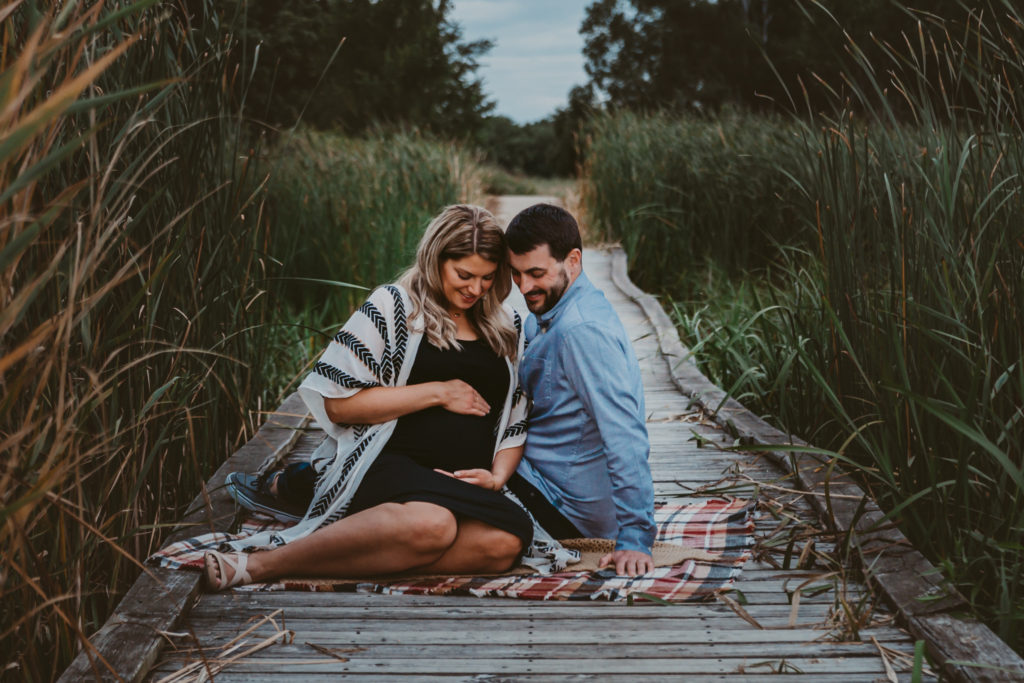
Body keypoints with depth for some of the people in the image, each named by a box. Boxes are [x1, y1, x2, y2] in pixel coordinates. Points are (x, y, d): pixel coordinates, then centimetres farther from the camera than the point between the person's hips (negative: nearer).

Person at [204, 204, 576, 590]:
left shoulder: (507, 327, 20)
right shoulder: (394, 306, 6)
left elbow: (517, 420, 22)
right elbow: (338, 404, -3)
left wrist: (498, 475, 2)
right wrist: (438, 392, -4)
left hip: (465, 483, 5)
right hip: (392, 464, -5)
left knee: (506, 542, -34)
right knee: (430, 524, -41)